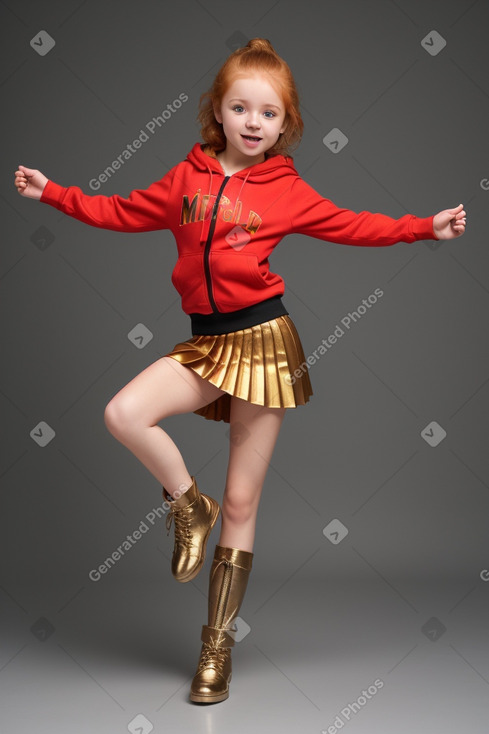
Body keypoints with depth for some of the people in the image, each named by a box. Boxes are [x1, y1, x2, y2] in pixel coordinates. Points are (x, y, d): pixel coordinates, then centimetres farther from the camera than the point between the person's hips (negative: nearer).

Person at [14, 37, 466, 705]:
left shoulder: (288, 190, 3)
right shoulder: (188, 177, 10)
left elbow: (353, 226, 9)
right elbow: (124, 212, 17)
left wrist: (426, 226, 2)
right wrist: (51, 193, 15)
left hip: (263, 339, -3)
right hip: (206, 343, 3)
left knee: (242, 503, 2)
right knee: (124, 413, -24)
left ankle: (218, 642, 17)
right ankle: (189, 505, 6)